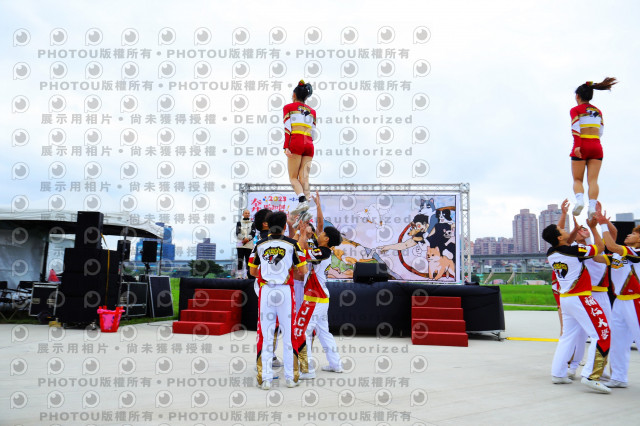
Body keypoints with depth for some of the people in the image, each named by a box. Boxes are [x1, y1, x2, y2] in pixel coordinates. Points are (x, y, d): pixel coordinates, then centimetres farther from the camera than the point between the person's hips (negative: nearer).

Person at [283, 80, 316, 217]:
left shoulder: (288, 107, 11)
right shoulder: (312, 110, 24)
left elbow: (287, 128, -1)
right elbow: (313, 132, 19)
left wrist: (286, 147, -8)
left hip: (296, 143, -4)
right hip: (309, 144, 4)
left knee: (293, 177, -4)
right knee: (304, 177, 0)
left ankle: (302, 200, -28)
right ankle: (307, 202, -16)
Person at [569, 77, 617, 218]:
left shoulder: (575, 110, 3)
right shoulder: (598, 111, 18)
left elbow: (575, 127, -11)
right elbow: (601, 131, 15)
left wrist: (577, 146, -18)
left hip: (582, 146, -3)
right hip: (597, 146, 4)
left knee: (577, 179, 3)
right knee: (593, 180, -1)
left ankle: (580, 199, -24)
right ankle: (592, 206, -17)